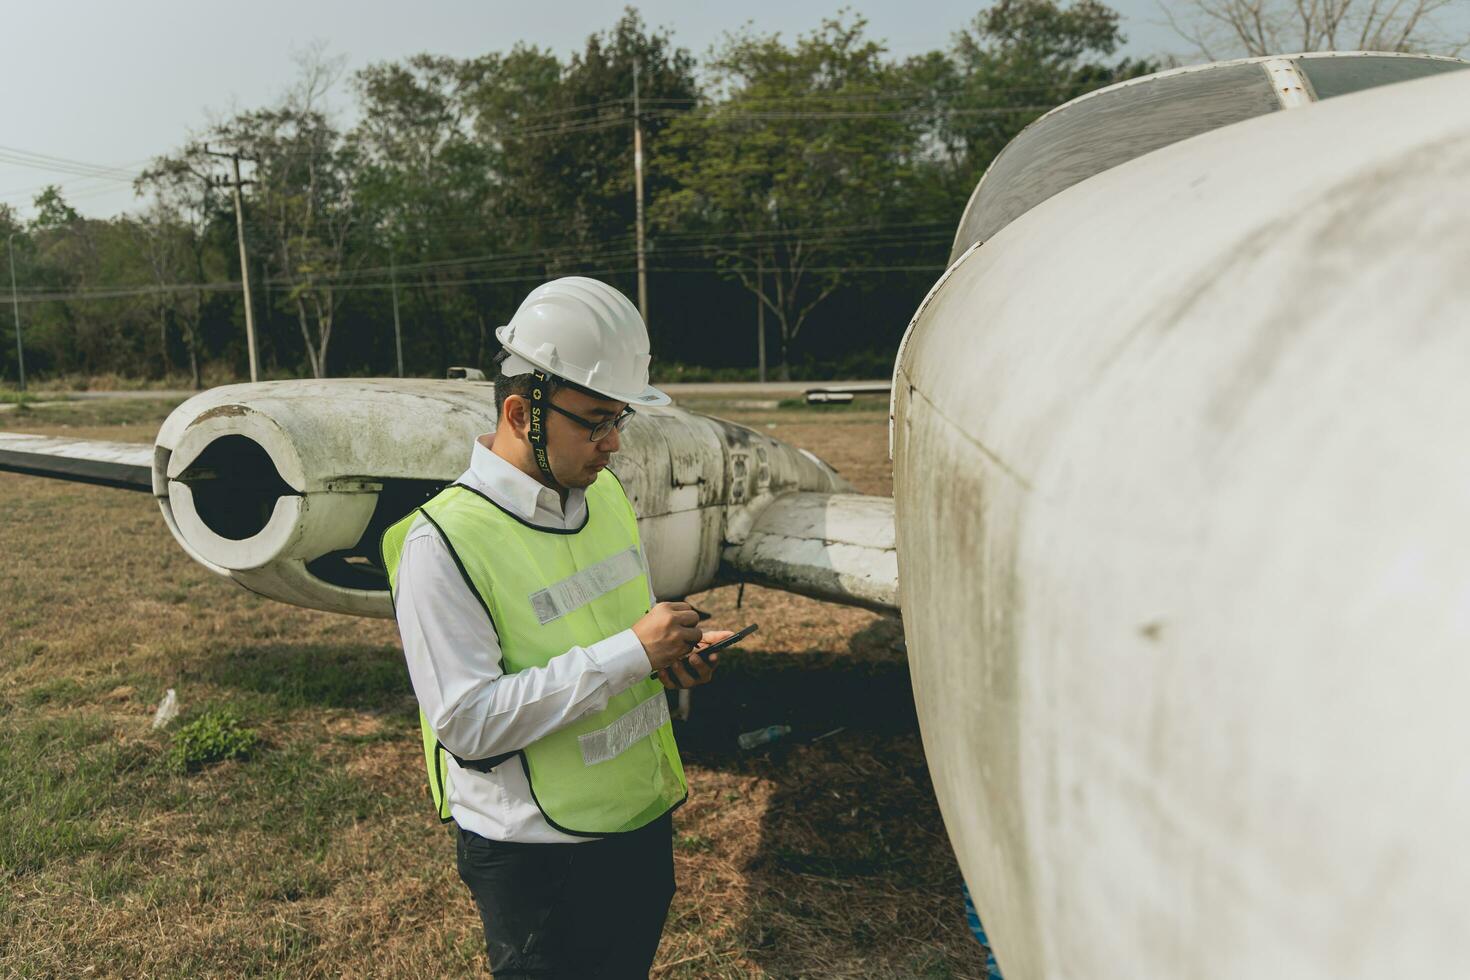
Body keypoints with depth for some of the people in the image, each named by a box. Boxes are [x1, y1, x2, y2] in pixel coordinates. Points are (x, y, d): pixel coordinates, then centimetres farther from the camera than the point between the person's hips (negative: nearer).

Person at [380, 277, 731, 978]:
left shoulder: (605, 494, 3)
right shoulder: (443, 542, -21)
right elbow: (466, 722, -26)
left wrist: (671, 650, -5)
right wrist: (629, 653, -28)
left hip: (644, 819, 7)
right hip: (533, 855, -7)